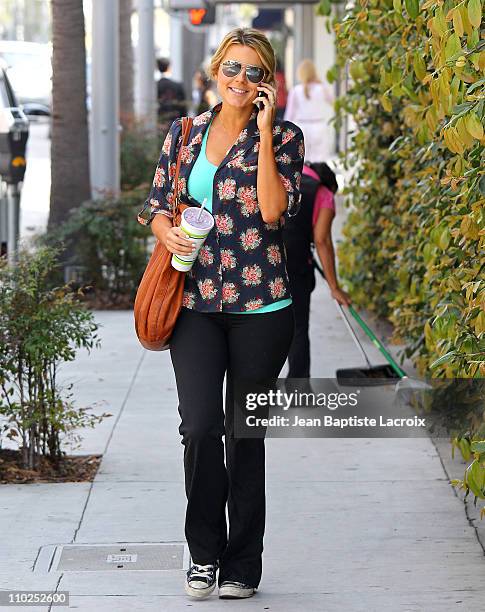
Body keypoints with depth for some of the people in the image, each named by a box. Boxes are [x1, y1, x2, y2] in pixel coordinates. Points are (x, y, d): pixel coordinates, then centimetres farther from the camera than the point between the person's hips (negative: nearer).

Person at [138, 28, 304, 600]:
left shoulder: (283, 137, 0)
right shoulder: (184, 133, 10)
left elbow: (273, 209, -15)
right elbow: (158, 200, 15)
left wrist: (264, 131, -14)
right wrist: (166, 231, -8)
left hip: (259, 306, -2)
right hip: (195, 304, 2)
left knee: (244, 432, 4)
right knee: (200, 424, -12)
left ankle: (242, 566, 17)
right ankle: (204, 551, 8)